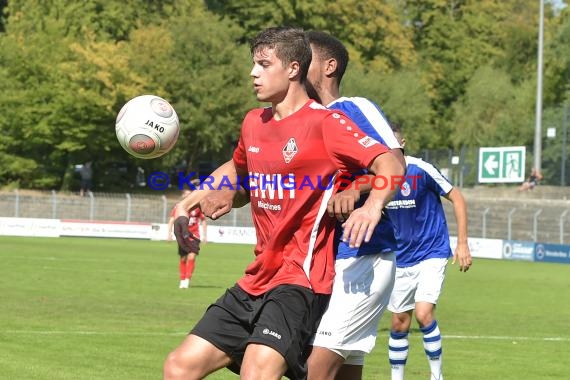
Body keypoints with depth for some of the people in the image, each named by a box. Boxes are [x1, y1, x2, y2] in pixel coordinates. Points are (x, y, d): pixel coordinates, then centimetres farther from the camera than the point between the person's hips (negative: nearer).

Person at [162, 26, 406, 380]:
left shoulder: (325, 123, -10)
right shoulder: (254, 123, 13)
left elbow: (391, 164, -21)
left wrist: (373, 205, -40)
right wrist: (193, 199, 24)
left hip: (302, 279, -8)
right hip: (256, 280, 8)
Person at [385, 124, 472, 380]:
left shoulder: (421, 170, -16)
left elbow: (457, 198, -8)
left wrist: (462, 243, -10)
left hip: (432, 254, -5)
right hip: (400, 260, 5)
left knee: (423, 314, -20)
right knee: (399, 323, 7)